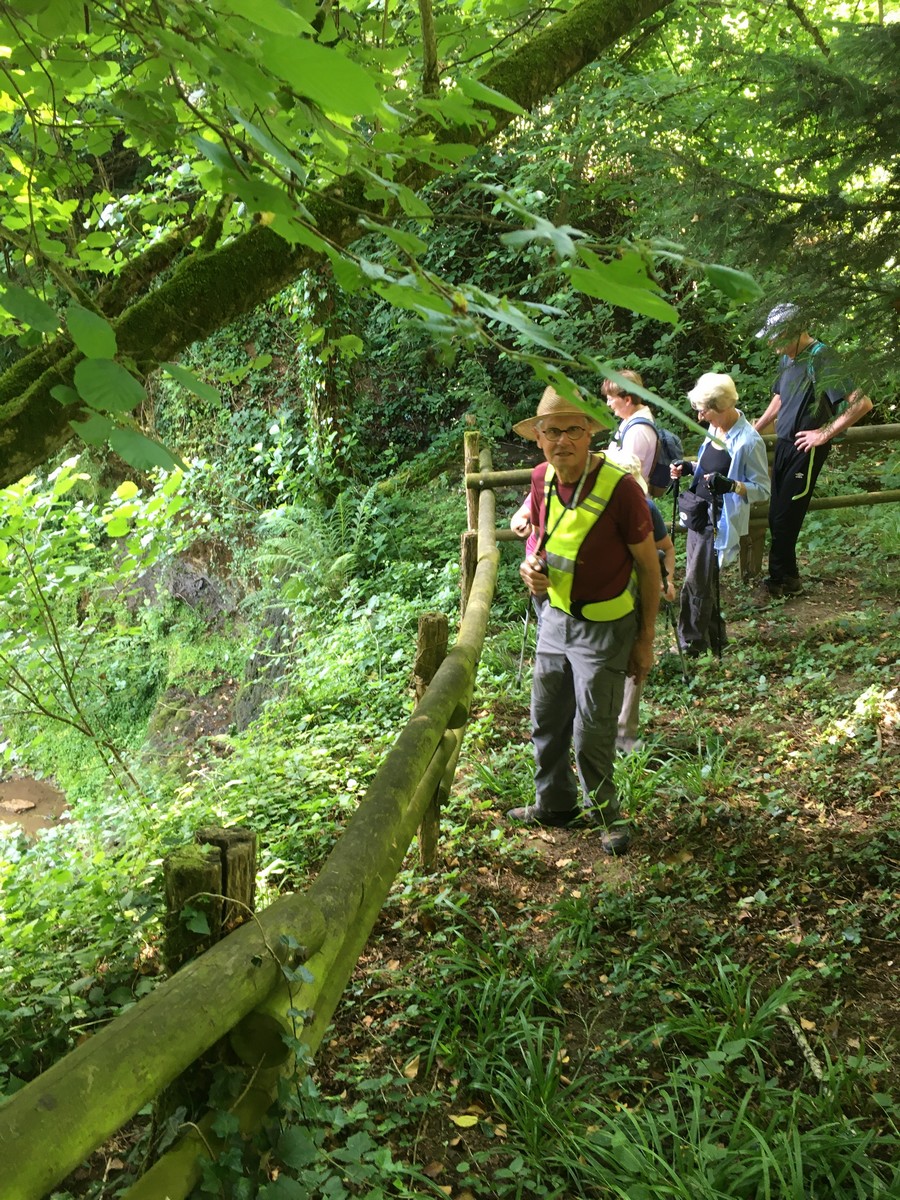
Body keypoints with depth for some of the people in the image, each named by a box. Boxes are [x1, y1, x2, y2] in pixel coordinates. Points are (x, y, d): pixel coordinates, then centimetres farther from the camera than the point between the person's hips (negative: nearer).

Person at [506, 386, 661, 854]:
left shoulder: (620, 488, -24)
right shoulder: (542, 479, -6)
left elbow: (648, 566, -13)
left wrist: (645, 639, -9)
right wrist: (532, 563, -10)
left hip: (605, 626, -6)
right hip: (556, 615, 6)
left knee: (591, 732, 3)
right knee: (546, 719, 17)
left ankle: (603, 810, 29)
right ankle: (554, 804, 39)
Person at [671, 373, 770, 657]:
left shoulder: (748, 441, -20)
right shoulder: (715, 428, 4)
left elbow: (763, 489, -15)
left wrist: (730, 485, -32)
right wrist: (689, 467, 2)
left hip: (720, 522, -8)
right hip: (700, 515, 8)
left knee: (696, 583, -3)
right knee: (705, 582, 17)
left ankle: (691, 646, 11)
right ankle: (713, 638, 33)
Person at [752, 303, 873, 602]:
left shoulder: (820, 359, -18)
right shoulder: (787, 359, 8)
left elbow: (862, 403, -23)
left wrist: (825, 433, -17)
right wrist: (755, 429, 18)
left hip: (805, 449, -8)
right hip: (784, 444, 8)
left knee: (783, 519, -3)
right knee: (778, 517, 10)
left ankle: (777, 581, 10)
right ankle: (788, 577, 22)